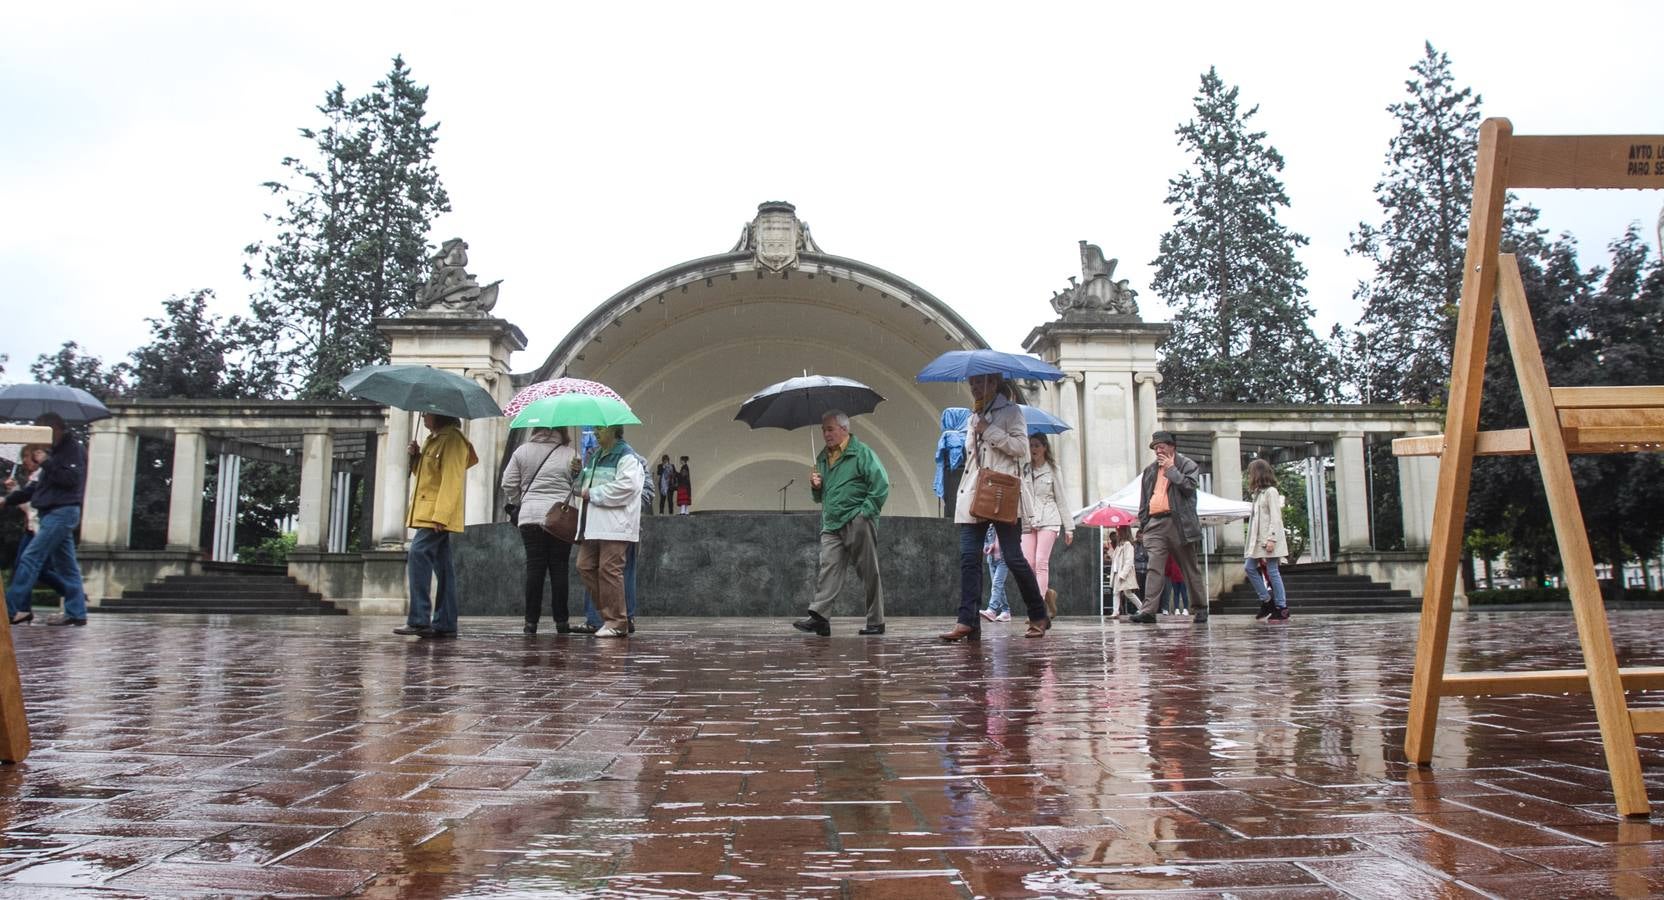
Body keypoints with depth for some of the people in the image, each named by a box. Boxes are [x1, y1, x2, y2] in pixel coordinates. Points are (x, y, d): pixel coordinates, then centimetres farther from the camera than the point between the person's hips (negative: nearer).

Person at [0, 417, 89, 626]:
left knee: (30, 558, -11)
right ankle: (76, 612, 8)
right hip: (52, 513, 10)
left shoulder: (74, 449, -6)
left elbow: (71, 479, -20)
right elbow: (38, 486, 23)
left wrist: (46, 462, -15)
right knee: (65, 565, 7)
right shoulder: (57, 451, 21)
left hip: (62, 512, -10)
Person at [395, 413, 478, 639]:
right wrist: (416, 457, 6)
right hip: (428, 512, 10)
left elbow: (452, 480, -18)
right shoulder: (434, 439, 21)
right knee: (442, 564, 8)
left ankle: (419, 620, -22)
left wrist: (440, 515, -25)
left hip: (438, 513, -10)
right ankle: (445, 624, 9)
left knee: (419, 552, -20)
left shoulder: (452, 439, -10)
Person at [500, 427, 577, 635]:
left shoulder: (522, 451, 5)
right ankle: (561, 622, 6)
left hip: (530, 517, 1)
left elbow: (508, 486, 5)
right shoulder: (570, 454, 0)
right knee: (559, 569, 4)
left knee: (534, 568, 4)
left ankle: (531, 622, 2)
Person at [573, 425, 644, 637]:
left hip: (614, 524, -9)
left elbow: (626, 485, -21)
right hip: (593, 523, 9)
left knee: (609, 570, -9)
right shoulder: (595, 455, 21)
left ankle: (616, 622, 0)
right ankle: (608, 612, 15)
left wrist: (592, 494, -15)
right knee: (585, 566, 6)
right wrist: (578, 473, 8)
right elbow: (583, 485, 32)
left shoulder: (626, 457, -7)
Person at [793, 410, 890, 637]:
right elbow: (819, 497, 27)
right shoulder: (822, 458, 19)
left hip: (857, 523, -6)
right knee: (828, 568, -7)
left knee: (869, 573, 0)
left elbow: (881, 484, -10)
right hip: (832, 524, 6)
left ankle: (876, 622, 6)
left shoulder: (862, 453, -2)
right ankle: (819, 616, -14)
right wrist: (815, 487, 4)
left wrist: (866, 512, -14)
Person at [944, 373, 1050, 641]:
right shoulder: (973, 417, 22)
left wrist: (989, 431, -12)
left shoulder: (1010, 411, 2)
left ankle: (1039, 617, 12)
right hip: (973, 497, 6)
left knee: (1013, 557, -4)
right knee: (969, 557, -6)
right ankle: (967, 622, -10)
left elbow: (1021, 446, -9)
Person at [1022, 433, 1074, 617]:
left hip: (1048, 521, -3)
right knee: (1028, 564, -7)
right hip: (1028, 522, 3)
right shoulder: (1024, 471, 13)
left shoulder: (1053, 471, 8)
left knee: (1041, 562, -13)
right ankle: (1048, 593, 17)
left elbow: (1061, 500, 9)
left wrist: (1068, 528, 6)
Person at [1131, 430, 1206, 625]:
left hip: (1179, 524, -3)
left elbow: (1189, 487, -12)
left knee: (1190, 569, 6)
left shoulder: (1187, 465, 5)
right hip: (1155, 524, 3)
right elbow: (1144, 499, 20)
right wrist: (1142, 524, 13)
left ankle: (1201, 609, 18)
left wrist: (1171, 468, -8)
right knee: (1155, 568, -8)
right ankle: (1148, 610, -15)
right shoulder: (1150, 470, 19)